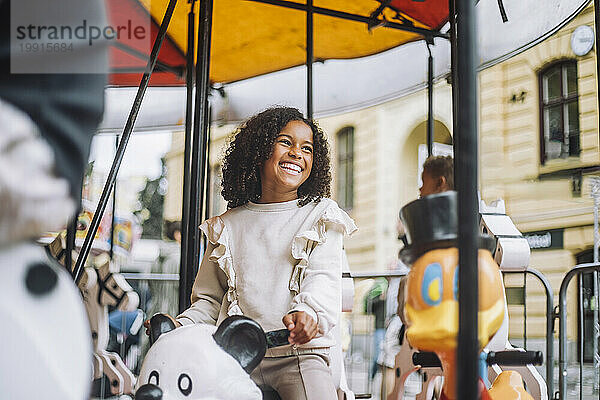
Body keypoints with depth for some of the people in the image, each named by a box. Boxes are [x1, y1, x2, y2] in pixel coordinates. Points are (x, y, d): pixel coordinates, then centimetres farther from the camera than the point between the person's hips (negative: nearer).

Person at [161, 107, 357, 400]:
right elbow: (209, 298, 21)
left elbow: (323, 279, -5)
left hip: (299, 354, -2)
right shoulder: (227, 226, 18)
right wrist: (181, 325, -1)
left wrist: (307, 312, -28)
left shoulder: (321, 216, 11)